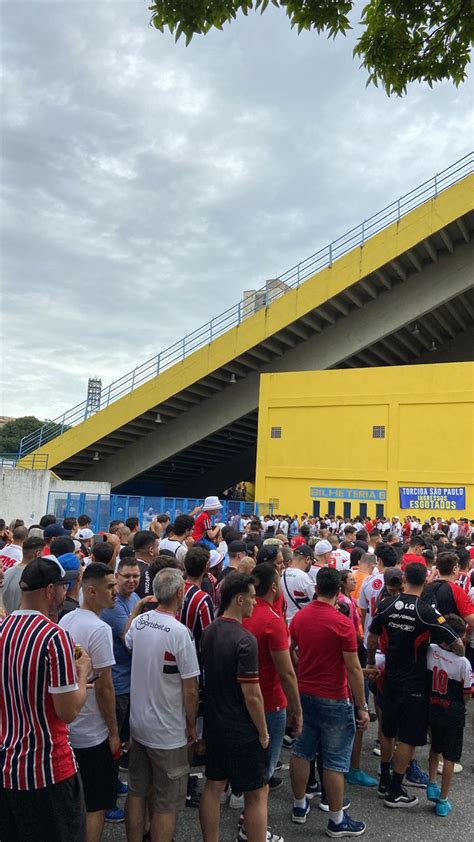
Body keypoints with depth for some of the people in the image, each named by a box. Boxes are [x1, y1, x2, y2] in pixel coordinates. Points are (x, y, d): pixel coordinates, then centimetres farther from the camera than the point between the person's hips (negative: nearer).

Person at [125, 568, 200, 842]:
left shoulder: (139, 621, -6)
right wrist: (192, 725, -3)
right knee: (167, 803, 9)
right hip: (168, 732, -6)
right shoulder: (180, 632, -24)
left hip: (138, 724, 7)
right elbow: (190, 690, -19)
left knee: (137, 791, 21)